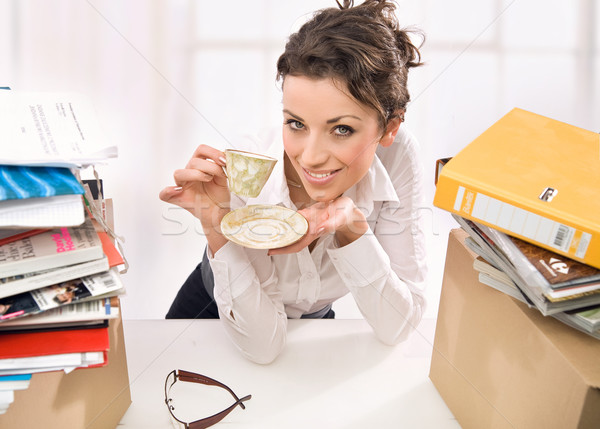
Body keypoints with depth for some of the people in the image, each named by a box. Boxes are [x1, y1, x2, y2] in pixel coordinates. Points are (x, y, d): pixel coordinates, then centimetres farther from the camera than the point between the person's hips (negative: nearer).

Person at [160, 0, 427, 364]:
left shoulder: (398, 157, -24)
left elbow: (399, 326, -21)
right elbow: (264, 346, -25)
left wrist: (352, 227, -37)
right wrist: (217, 229, -39)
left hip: (312, 318, 2)